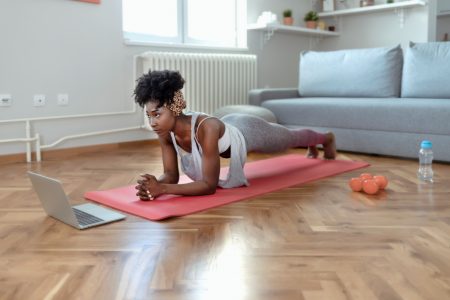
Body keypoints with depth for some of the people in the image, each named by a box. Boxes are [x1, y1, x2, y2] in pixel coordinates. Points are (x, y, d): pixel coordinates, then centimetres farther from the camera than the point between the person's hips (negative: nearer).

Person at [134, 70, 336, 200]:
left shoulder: (206, 128, -48)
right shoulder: (165, 131, -29)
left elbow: (210, 185, -46)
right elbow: (171, 174, -21)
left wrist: (162, 189, -55)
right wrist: (156, 184, -43)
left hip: (249, 132, -5)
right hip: (231, 127, 5)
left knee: (292, 139, 29)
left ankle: (327, 138, 64)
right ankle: (312, 147, 72)